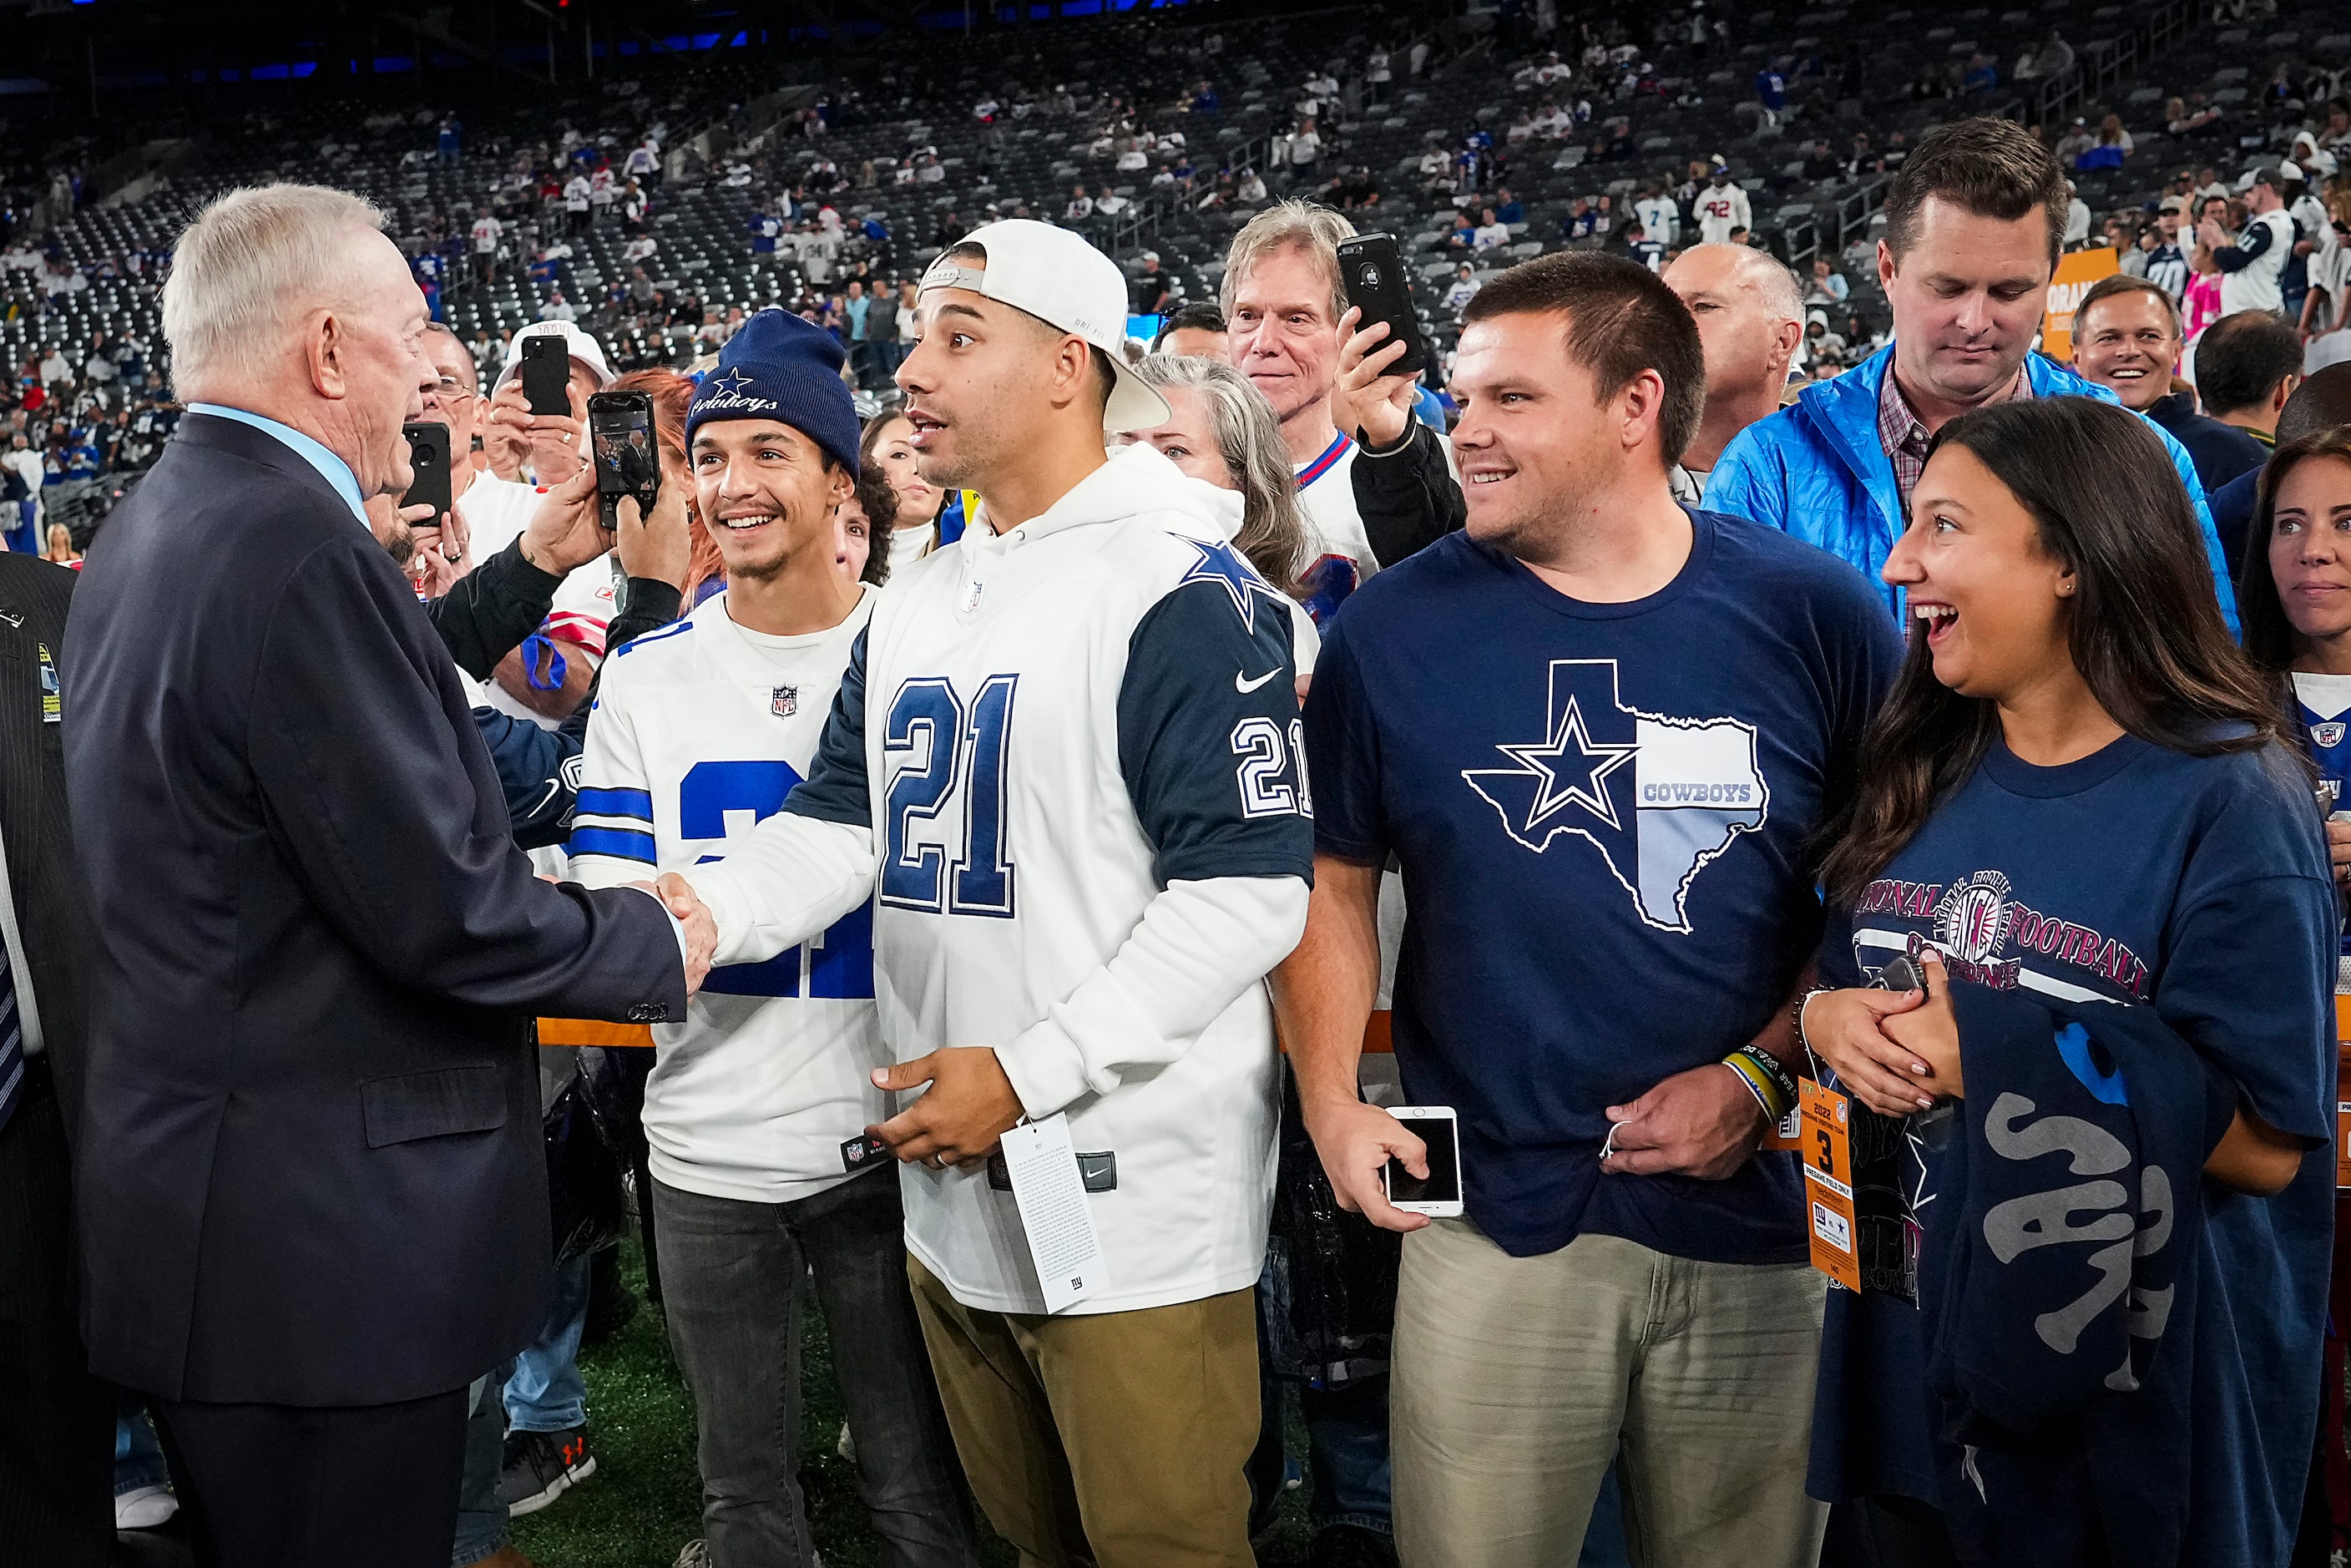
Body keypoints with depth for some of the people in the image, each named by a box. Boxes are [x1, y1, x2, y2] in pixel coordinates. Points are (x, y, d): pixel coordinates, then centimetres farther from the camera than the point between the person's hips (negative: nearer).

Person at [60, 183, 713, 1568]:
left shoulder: (156, 524, 10)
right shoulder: (297, 548, -22)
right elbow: (442, 911, -22)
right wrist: (657, 944, -7)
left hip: (188, 1195, 11)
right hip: (318, 1242, -11)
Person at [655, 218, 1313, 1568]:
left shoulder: (1180, 591, -15)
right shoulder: (917, 605, 12)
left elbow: (1248, 888, -20)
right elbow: (841, 824, 9)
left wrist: (1028, 1072, -21)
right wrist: (703, 911, -12)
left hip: (1135, 1202, -8)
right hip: (951, 1189, 8)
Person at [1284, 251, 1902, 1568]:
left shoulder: (1813, 614, -3)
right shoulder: (1394, 629, -1)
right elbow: (1336, 880, 7)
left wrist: (1759, 1078, -8)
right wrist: (1332, 1103, -4)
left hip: (1761, 1215, 0)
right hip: (1492, 1222, 0)